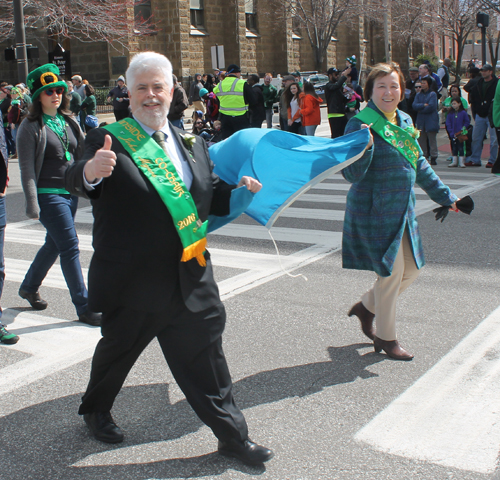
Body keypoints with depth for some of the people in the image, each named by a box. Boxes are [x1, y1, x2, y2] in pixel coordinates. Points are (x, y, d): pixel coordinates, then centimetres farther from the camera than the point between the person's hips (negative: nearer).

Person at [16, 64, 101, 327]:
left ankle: (28, 287, 40)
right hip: (49, 194, -7)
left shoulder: (68, 121, 11)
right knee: (70, 247, -9)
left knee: (54, 244, 17)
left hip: (71, 192, 7)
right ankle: (84, 308, -2)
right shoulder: (31, 126, -7)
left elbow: (80, 155, 17)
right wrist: (32, 204, -16)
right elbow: (27, 168, -11)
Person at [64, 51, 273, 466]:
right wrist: (91, 172, -47)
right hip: (133, 279, -4)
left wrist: (238, 190, -5)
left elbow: (210, 196, 16)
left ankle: (232, 435, 24)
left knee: (205, 354, 10)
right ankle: (96, 410, 46)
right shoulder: (110, 140, -7)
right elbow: (76, 180, -24)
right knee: (119, 348, 17)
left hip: (191, 276, 4)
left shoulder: (190, 143, 11)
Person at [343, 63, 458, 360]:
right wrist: (364, 148, -37)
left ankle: (366, 307, 34)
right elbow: (352, 174, -20)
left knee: (411, 270, 14)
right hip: (375, 211, -8)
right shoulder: (360, 124, -14)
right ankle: (386, 337, 19)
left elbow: (420, 165, 20)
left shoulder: (405, 121, 9)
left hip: (403, 210, 8)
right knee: (391, 274, -1)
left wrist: (445, 196, 23)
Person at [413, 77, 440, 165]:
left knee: (432, 139, -5)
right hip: (421, 121, 4)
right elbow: (414, 105, 1)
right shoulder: (418, 94, 14)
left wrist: (420, 109, -3)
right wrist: (424, 105, -11)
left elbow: (431, 107, -11)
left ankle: (433, 158, -3)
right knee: (421, 139, 2)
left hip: (431, 121, -4)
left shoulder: (433, 94, 1)